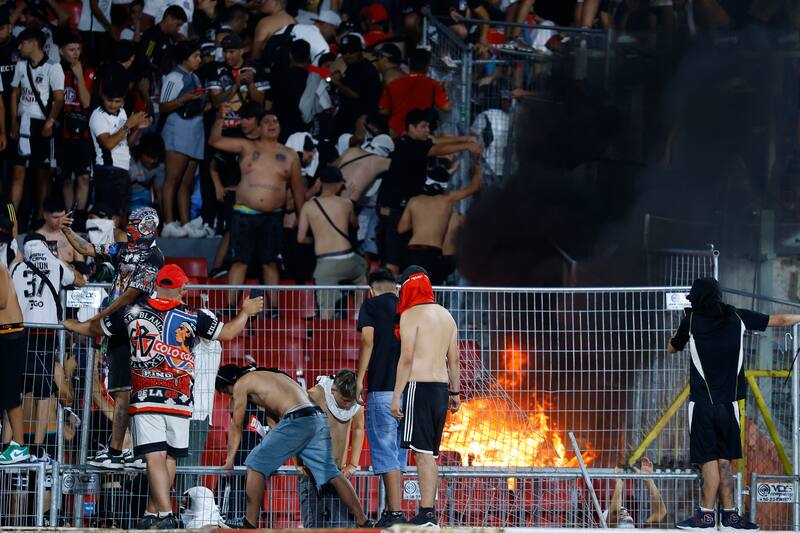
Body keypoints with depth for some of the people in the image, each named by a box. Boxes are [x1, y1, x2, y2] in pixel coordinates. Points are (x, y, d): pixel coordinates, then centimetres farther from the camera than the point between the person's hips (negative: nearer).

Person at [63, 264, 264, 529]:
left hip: (144, 398, -1)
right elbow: (228, 332, 14)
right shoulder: (194, 316, 1)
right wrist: (245, 312, 33)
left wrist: (71, 324, 39)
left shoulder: (131, 313, 4)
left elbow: (93, 328, 18)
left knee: (155, 457, -8)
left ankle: (166, 514, -20)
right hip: (179, 400, 1)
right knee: (169, 457, 12)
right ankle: (152, 513, 16)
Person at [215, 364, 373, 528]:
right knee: (331, 474, 12)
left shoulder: (241, 384, 10)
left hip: (298, 420, -8)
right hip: (318, 420, 8)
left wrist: (229, 460, 21)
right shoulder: (267, 377, 35)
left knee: (255, 464, 0)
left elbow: (236, 426, 13)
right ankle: (363, 522, 11)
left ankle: (250, 525, -4)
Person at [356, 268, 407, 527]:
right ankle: (392, 509, 15)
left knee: (385, 451, -6)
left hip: (382, 389, -5)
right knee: (398, 450, 14)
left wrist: (359, 379, -4)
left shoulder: (371, 305, 4)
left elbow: (368, 341, -7)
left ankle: (395, 512, -14)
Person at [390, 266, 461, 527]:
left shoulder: (411, 315, -6)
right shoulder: (445, 315, 16)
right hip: (441, 387, 8)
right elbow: (453, 359, 18)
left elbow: (407, 358, -12)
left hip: (419, 385, -7)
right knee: (429, 453, 10)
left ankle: (427, 515, -16)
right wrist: (455, 392, 24)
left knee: (423, 452, -10)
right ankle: (427, 512, 9)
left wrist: (397, 395, -11)